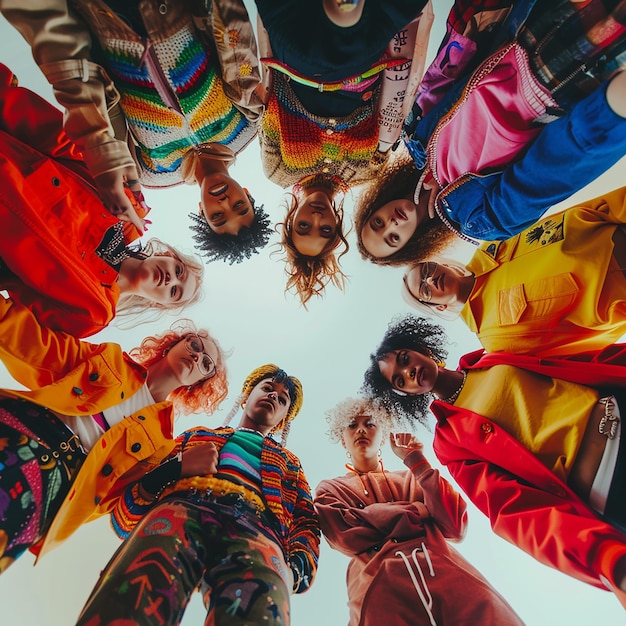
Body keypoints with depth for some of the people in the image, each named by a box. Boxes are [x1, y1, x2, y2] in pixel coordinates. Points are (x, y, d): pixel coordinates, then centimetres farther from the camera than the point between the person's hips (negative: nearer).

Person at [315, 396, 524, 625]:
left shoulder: (410, 478, 21)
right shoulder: (330, 489, 16)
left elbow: (455, 526, 6)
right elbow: (347, 534, -4)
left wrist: (416, 460, 4)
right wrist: (419, 510, 1)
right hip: (382, 588, -1)